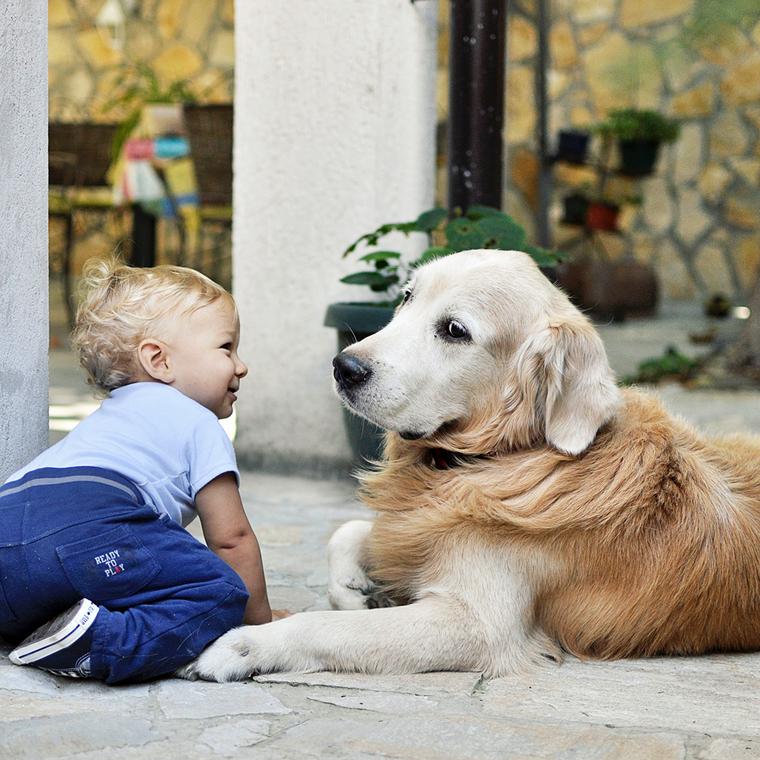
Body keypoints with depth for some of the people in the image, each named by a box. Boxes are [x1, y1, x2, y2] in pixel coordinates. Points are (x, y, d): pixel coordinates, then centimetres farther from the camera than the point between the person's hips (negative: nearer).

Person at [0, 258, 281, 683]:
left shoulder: (108, 417, 40)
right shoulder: (199, 425, 15)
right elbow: (231, 538, 14)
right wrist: (262, 621, 25)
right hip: (83, 533, -9)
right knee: (222, 593, -9)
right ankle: (101, 645, -28)